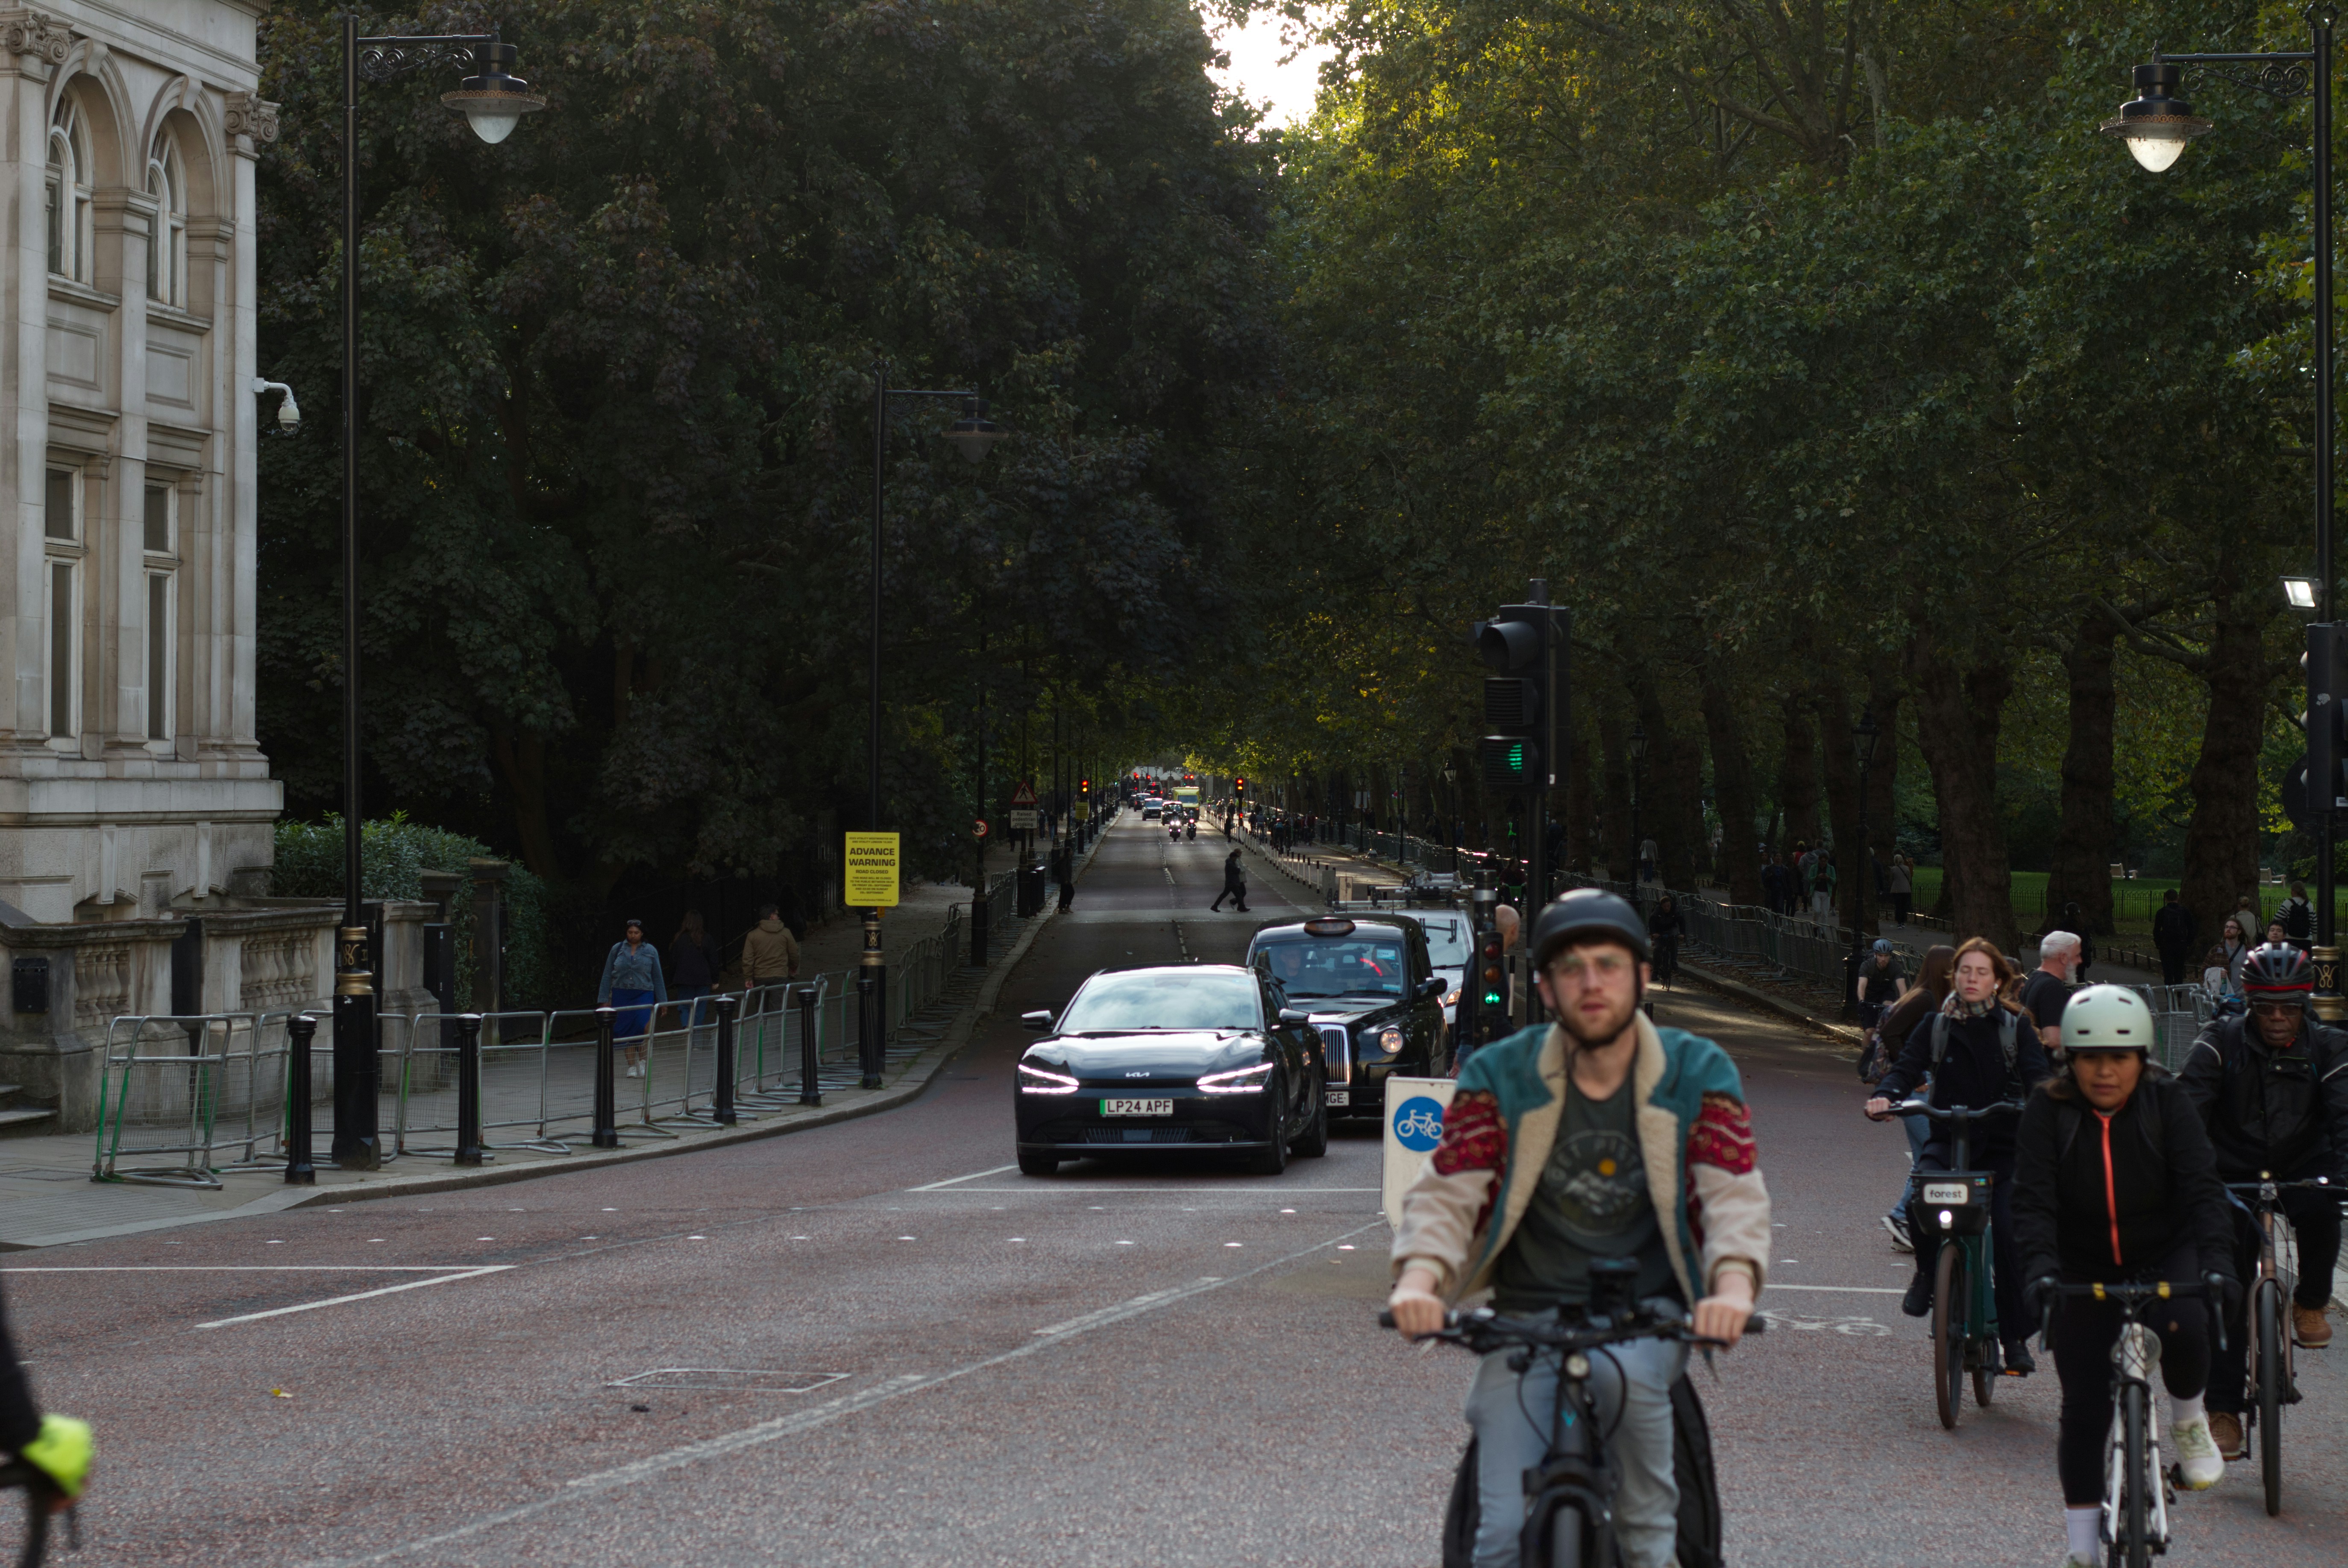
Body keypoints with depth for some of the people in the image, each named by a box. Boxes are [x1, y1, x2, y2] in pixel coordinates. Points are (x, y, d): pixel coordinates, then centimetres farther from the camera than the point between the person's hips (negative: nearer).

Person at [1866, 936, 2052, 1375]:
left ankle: (2016, 1338, -6)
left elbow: (2037, 1075, -6)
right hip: (1948, 1139, 1)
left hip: (2003, 1145, -1)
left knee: (2009, 1231, -18)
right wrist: (1886, 1096, -23)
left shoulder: (2015, 1027, 6)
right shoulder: (1936, 1028, 9)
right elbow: (1907, 1068, 0)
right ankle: (1927, 1273, 0)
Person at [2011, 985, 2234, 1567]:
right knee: (2085, 1408, -3)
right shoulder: (2048, 1110, -12)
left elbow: (2201, 1184, -17)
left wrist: (2215, 1257, -34)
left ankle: (2188, 1422, -1)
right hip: (2085, 1270, 1)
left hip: (2164, 1256, 0)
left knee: (2182, 1328, -33)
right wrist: (2041, 1267, -36)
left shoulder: (2166, 1102, -10)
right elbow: (2032, 1197, -19)